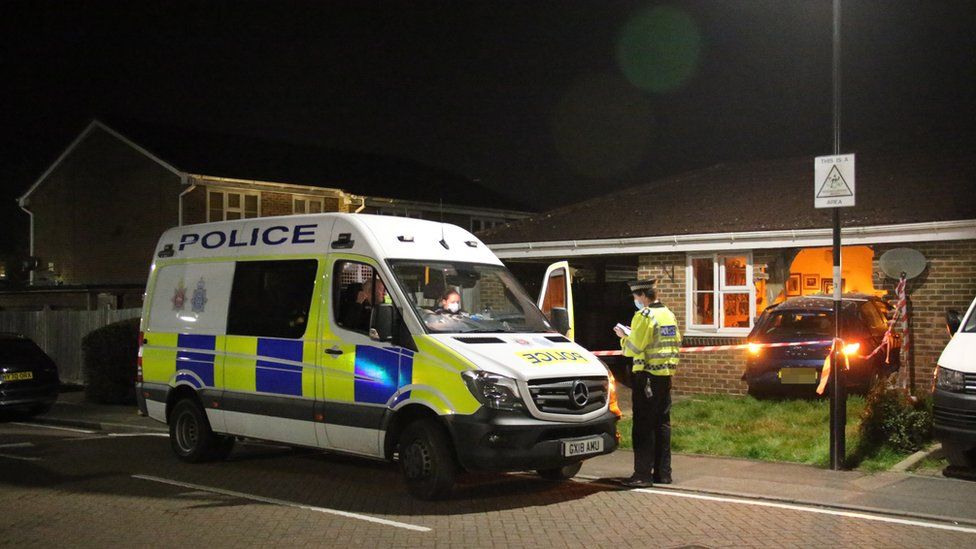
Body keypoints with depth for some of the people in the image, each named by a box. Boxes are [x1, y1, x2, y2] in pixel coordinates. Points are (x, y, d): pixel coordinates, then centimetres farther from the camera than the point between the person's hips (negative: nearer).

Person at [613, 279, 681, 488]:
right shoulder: (668, 314, 13)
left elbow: (633, 348, -17)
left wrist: (623, 336, 4)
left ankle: (643, 474, -5)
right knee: (662, 423, 11)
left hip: (647, 376, -8)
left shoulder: (644, 316, -14)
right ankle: (663, 472, 15)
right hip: (665, 374, 8)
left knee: (643, 426, -5)